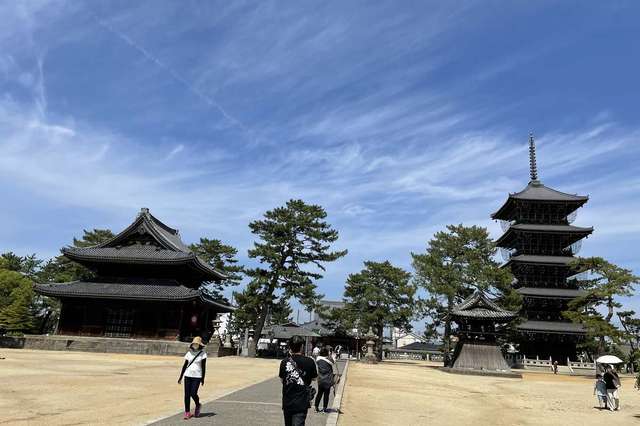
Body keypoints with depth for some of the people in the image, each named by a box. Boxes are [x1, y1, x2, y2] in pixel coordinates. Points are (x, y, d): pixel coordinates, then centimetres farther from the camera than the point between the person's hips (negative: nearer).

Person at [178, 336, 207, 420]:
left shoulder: (202, 353, -3)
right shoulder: (189, 353, 8)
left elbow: (203, 367, -5)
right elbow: (185, 365, 11)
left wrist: (203, 378, -9)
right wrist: (180, 377, 9)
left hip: (197, 376, -4)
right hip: (187, 375, 4)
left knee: (193, 394, -9)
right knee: (187, 394, 2)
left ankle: (198, 405, 22)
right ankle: (187, 412, 11)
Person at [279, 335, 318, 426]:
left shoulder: (284, 362, -4)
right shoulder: (309, 362, -9)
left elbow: (282, 379, 10)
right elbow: (313, 378, 5)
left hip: (287, 402, 3)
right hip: (301, 403, -3)